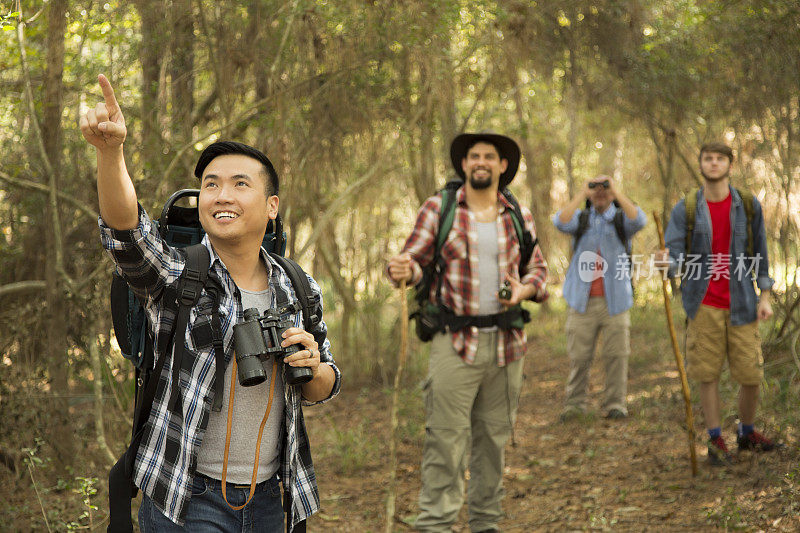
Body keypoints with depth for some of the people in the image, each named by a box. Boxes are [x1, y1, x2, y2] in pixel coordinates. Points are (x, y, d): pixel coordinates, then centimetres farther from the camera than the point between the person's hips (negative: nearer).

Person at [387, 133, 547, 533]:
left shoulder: (519, 215, 11)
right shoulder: (438, 208, 2)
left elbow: (538, 268, 16)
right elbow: (415, 259, 0)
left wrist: (526, 289, -6)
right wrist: (403, 269, -24)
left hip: (506, 345, 4)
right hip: (455, 342, -4)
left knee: (494, 438, 10)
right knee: (446, 439, -9)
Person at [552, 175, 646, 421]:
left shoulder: (621, 219, 9)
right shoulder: (580, 218, 12)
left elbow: (639, 221, -15)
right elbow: (561, 222, -10)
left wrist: (617, 190, -14)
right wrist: (582, 193, -12)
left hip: (615, 300, 0)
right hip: (582, 301, 1)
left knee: (617, 355, -1)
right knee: (578, 356, 1)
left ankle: (615, 405, 7)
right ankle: (574, 405, 9)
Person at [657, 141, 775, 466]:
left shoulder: (748, 206, 3)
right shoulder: (685, 210, 0)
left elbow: (760, 253, 7)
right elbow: (674, 253, -8)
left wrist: (764, 297, 3)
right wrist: (667, 260, -32)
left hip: (741, 305, 1)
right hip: (704, 305, -1)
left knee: (751, 375, 3)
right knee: (708, 375, 2)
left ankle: (747, 433, 26)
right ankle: (715, 440, 16)